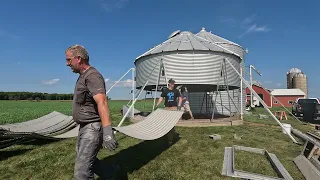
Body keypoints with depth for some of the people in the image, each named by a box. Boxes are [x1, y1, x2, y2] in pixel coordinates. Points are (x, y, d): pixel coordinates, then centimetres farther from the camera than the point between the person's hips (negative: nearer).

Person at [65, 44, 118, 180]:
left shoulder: (92, 76, -17)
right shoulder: (83, 76, 16)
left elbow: (102, 103, -30)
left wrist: (107, 132, -39)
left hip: (92, 128, -11)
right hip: (85, 128, 11)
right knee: (86, 160, 24)